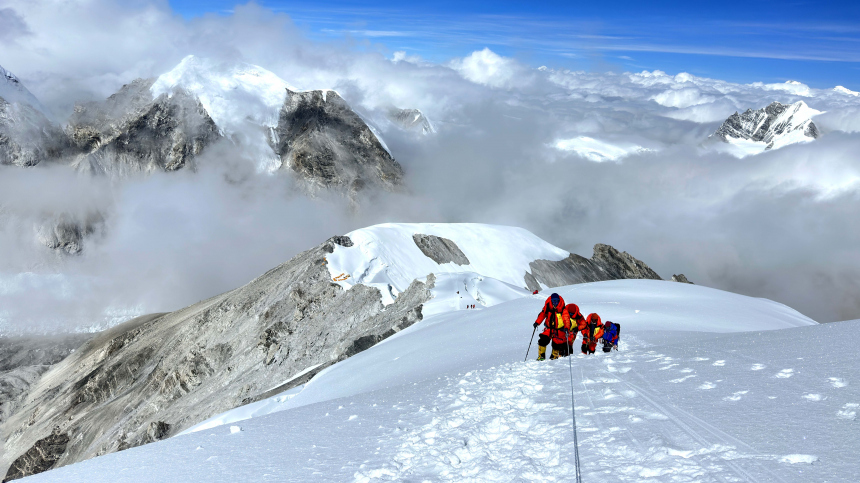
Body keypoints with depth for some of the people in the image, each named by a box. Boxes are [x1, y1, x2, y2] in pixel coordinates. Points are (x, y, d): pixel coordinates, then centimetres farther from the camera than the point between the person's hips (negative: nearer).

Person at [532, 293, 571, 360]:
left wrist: (566, 328, -35)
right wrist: (537, 322, -4)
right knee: (543, 340, -12)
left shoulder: (563, 310, -12)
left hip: (559, 330, -2)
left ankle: (554, 356, 31)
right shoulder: (548, 307, -2)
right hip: (549, 328, 2)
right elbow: (542, 314, 8)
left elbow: (566, 319, -19)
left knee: (556, 344, 4)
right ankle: (541, 356, 3)